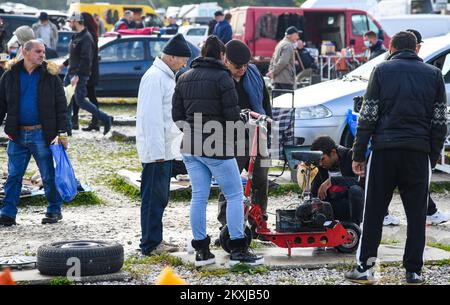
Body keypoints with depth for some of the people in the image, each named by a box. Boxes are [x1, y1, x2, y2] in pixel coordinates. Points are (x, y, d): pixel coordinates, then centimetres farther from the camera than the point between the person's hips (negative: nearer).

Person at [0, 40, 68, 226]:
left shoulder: (50, 76, 2)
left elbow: (60, 106, 1)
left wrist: (62, 132, -6)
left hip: (42, 134, -2)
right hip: (17, 135, 2)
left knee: (49, 176, 5)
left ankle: (54, 211, 18)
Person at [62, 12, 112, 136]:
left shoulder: (86, 38, -18)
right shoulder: (76, 36, 13)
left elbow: (85, 59, -24)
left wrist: (77, 75, -27)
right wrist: (64, 64, 23)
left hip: (81, 75, -10)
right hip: (71, 72, 10)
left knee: (79, 100, -9)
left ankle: (105, 119, 1)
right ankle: (66, 128, 13)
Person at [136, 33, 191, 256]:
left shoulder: (166, 76, 18)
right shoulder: (154, 77, -15)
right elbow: (151, 117, -21)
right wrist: (157, 151, -22)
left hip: (165, 150, 10)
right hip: (156, 150, -10)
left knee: (160, 198, 14)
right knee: (154, 198, -6)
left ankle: (154, 241, 20)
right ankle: (150, 244, -3)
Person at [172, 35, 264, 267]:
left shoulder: (184, 78, 9)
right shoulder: (222, 77, -10)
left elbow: (176, 115, 10)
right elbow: (233, 115, -14)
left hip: (190, 146, 6)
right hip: (216, 146, -6)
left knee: (199, 196, 10)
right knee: (235, 195, 3)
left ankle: (201, 250, 12)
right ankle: (237, 250, 2)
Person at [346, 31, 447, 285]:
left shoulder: (382, 70, 5)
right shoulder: (434, 74, 10)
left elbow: (368, 116, 0)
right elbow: (440, 122, 7)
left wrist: (359, 154, 3)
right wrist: (434, 157, 12)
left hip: (384, 151, -1)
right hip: (419, 153, 1)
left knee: (373, 213, 5)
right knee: (417, 214, 7)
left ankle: (365, 267, 5)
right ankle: (414, 271, 7)